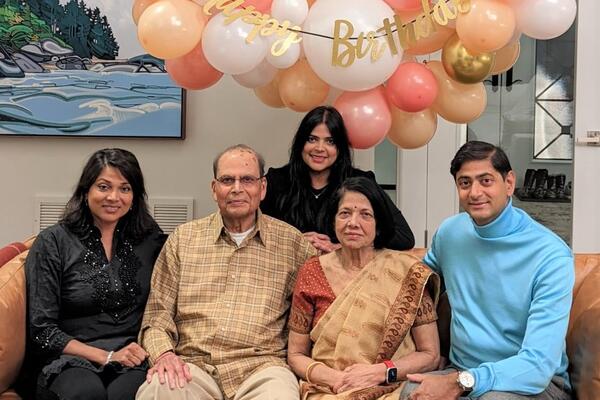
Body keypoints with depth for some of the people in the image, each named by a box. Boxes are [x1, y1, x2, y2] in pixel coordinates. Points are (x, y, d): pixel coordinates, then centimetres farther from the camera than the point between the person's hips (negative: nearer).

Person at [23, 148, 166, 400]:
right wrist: (106, 357, -10)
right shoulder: (52, 243, 3)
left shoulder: (150, 240, 11)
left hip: (134, 360, 1)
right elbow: (41, 330, -1)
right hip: (71, 360, -1)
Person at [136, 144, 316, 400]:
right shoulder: (183, 238, 13)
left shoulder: (291, 242, 9)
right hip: (193, 364, 1)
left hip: (260, 367, 0)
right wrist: (164, 353, -6)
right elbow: (158, 312, 11)